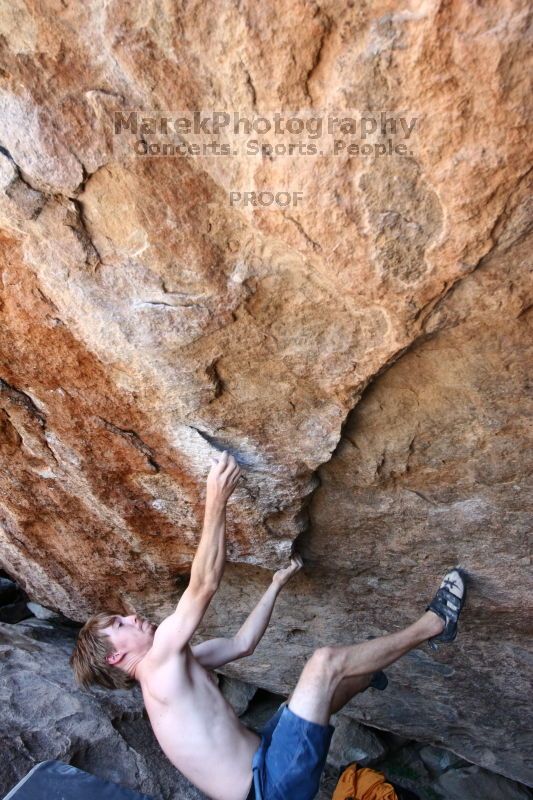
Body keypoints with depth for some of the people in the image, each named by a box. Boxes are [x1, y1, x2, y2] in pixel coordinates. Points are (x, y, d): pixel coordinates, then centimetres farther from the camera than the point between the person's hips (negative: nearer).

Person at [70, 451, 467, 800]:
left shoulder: (177, 664, 15)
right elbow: (204, 586, -23)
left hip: (263, 768, 9)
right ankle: (433, 624, 0)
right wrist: (216, 501, -24)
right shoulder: (160, 658, -12)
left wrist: (277, 583, 23)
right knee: (325, 662, -15)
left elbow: (242, 643, 18)